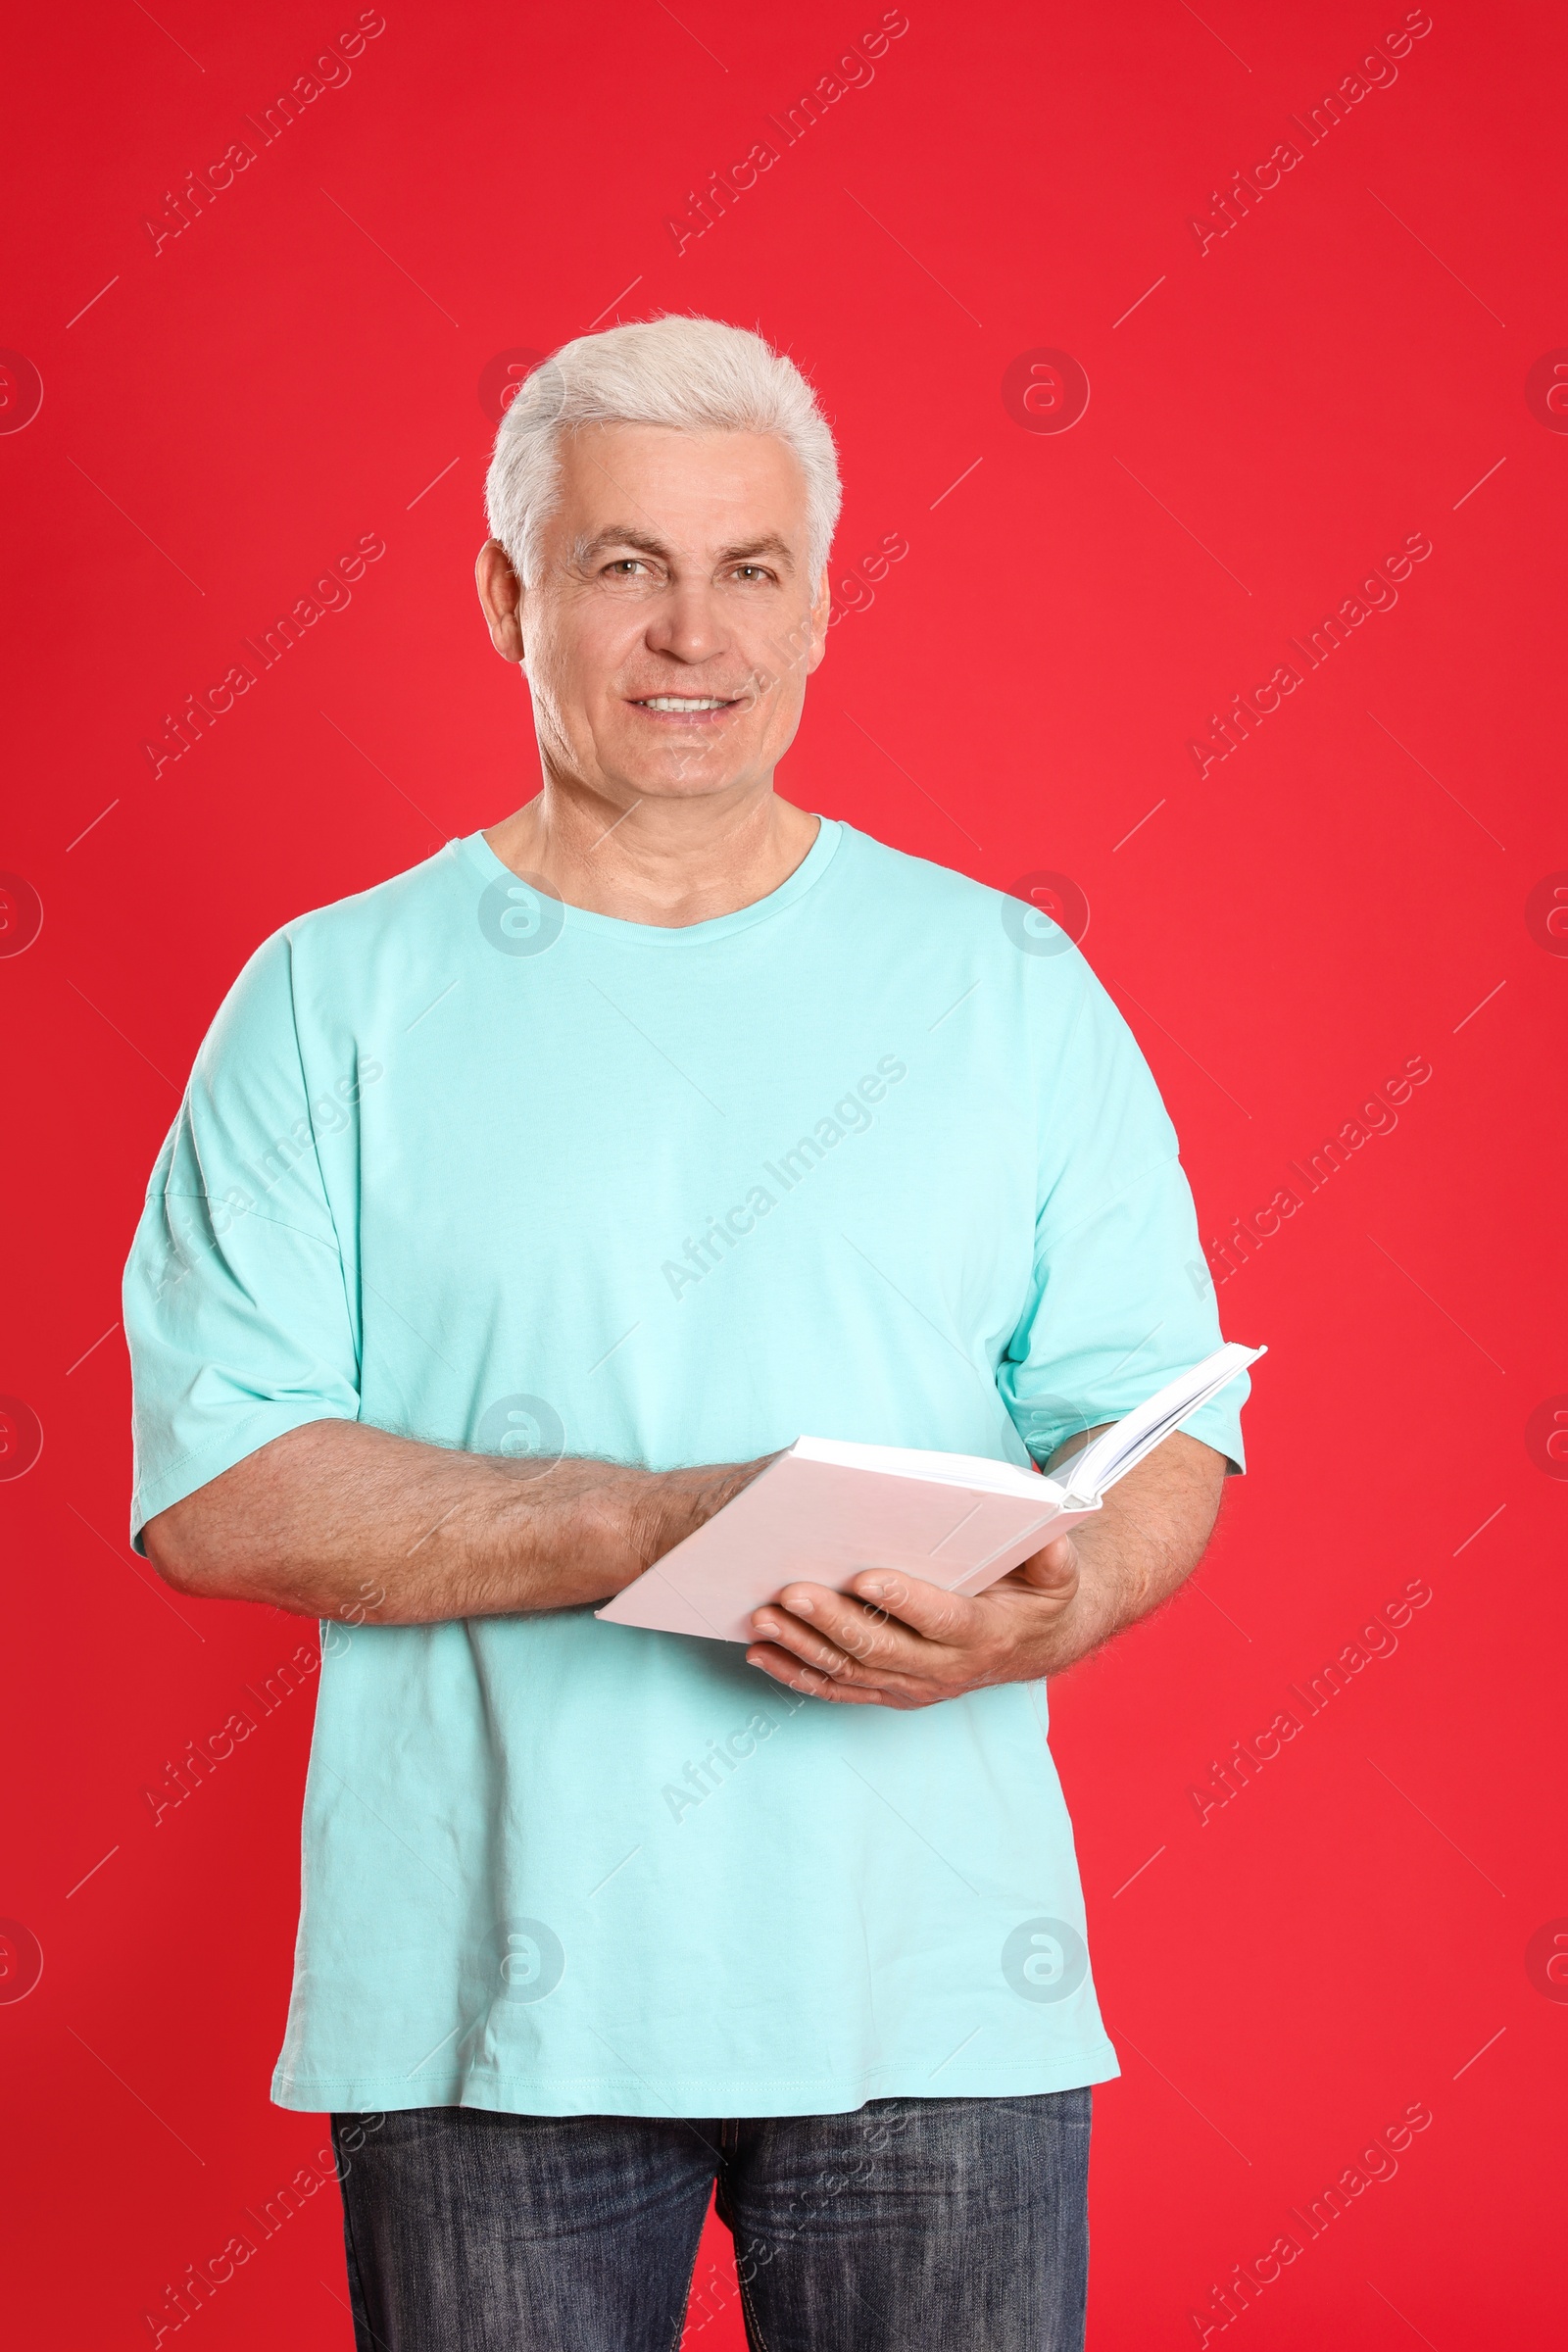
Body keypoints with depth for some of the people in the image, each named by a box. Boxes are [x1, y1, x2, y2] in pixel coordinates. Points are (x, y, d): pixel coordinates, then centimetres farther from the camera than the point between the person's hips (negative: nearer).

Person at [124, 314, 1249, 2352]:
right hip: (487, 1996, -1)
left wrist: (1051, 1608, -18)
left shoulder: (1008, 987, 8)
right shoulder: (335, 1002, 3)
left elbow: (1162, 1433, 5)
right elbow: (210, 1489, -6)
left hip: (930, 1993, 1)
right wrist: (661, 1526, -17)